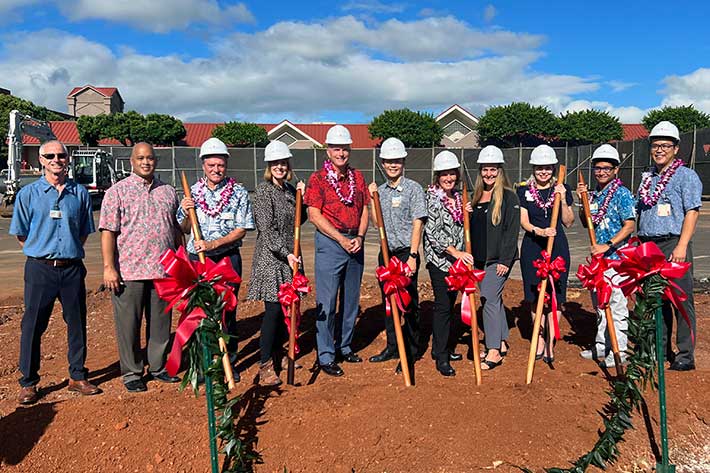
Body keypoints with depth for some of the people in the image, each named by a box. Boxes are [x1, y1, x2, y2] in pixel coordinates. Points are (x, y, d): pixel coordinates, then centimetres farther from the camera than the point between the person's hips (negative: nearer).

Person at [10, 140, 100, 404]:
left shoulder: (80, 193, 7)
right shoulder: (28, 193, 2)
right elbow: (20, 234, 6)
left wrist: (71, 251, 9)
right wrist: (42, 253, 5)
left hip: (72, 268, 2)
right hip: (40, 268, -2)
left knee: (77, 323, 7)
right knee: (33, 325, 3)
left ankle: (77, 377, 21)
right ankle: (28, 383, 16)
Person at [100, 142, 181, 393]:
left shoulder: (168, 191, 12)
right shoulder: (117, 191, -1)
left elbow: (176, 229, 18)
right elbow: (108, 231, -6)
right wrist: (108, 267, -12)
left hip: (164, 270, 4)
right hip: (129, 271, -4)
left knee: (161, 322, 12)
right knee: (129, 324, 5)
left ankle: (158, 366, 27)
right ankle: (131, 373, 19)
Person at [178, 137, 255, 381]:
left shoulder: (239, 193, -1)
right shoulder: (191, 192, 6)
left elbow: (241, 230, -6)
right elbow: (184, 229, 12)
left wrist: (212, 244, -17)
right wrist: (185, 213, -9)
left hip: (228, 258, -2)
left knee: (227, 310, 4)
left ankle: (229, 362, 19)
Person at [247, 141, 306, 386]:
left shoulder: (289, 190, 12)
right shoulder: (264, 190, -9)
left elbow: (298, 221, 18)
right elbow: (267, 228, -15)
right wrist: (286, 253, -21)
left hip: (289, 256, 7)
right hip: (270, 257, -7)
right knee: (273, 309, -7)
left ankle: (278, 354, 28)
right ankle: (265, 366, 1)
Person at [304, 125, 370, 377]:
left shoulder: (357, 177, 11)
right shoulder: (318, 179, -3)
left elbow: (364, 210, 11)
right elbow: (314, 215, -10)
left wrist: (360, 237, -6)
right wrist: (342, 239, -14)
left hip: (355, 243, 5)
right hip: (329, 242, -5)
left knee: (351, 299, 12)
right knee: (327, 301, -3)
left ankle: (345, 347, 27)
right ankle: (326, 356, 6)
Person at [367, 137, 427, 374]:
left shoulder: (413, 189, -7)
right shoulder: (381, 190, 11)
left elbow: (417, 224, -12)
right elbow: (377, 222, 13)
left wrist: (412, 256, -18)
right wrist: (372, 198, 2)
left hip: (406, 253, -6)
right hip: (386, 253, 7)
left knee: (409, 304, -1)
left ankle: (411, 354, 10)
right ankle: (392, 347, 28)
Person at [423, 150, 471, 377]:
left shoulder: (457, 197, 11)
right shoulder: (432, 197, -11)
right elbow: (433, 231, -19)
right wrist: (454, 251, -25)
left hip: (456, 258, 7)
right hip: (439, 258, -7)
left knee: (449, 303, 13)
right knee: (443, 305, -7)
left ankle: (439, 348, 27)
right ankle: (441, 358, 0)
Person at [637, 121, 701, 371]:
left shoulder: (686, 176, -1)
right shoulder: (647, 178, 18)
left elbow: (692, 212, -9)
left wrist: (681, 246, -17)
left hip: (673, 245, -6)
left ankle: (686, 355, 4)